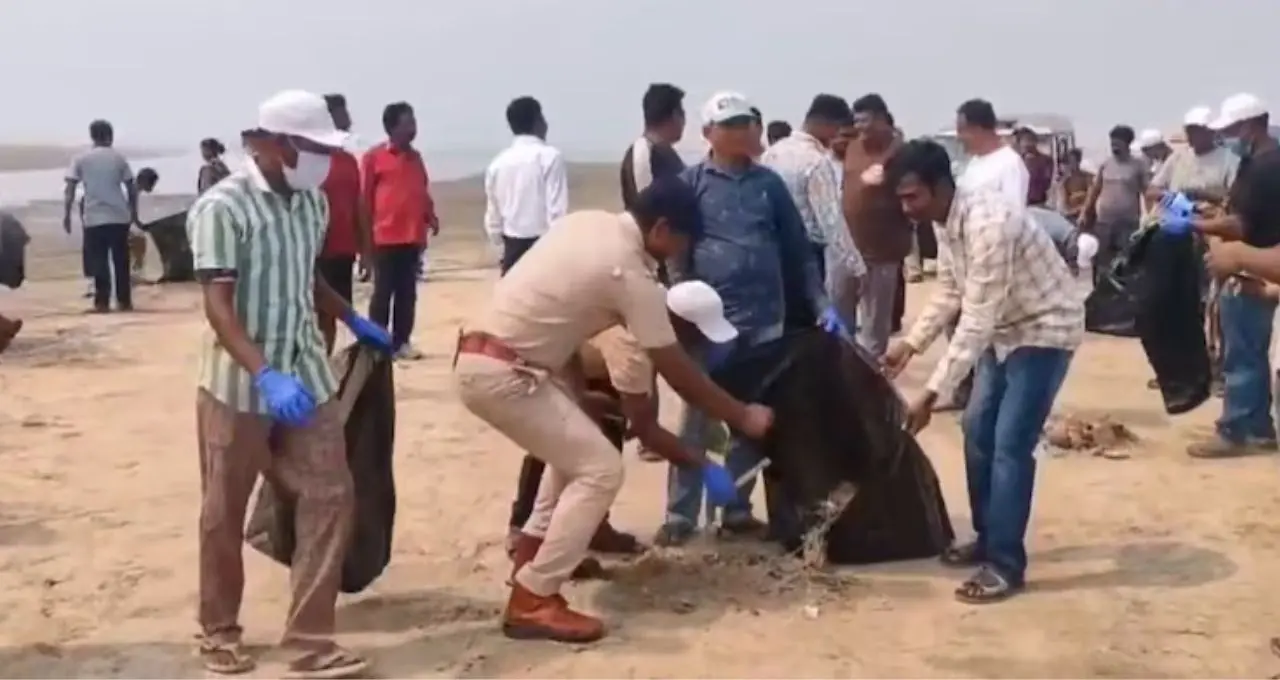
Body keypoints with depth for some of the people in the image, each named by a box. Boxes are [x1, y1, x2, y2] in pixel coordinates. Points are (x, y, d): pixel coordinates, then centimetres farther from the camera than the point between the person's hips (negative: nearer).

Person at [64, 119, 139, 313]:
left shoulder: (81, 159, 3)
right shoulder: (118, 158, 6)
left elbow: (70, 189, -3)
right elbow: (131, 188, 6)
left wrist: (66, 214, 0)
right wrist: (134, 212, 17)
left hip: (94, 217, -1)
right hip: (119, 216, 1)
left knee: (99, 261, 2)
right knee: (121, 261, 8)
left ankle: (102, 302, -2)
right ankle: (124, 301, 11)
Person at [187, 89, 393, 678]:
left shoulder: (313, 202, 6)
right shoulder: (222, 207, -15)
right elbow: (218, 305, -23)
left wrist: (353, 321, 28)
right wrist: (266, 376, -35)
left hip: (308, 375, 6)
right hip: (238, 383, -6)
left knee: (330, 497, -1)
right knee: (225, 513, 8)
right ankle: (219, 632, 28)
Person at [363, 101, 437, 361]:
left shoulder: (415, 157, 14)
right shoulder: (374, 156, -4)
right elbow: (365, 197, -3)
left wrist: (430, 217, 2)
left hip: (413, 236, 5)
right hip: (385, 237, -5)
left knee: (407, 292, 8)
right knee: (383, 292, -1)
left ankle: (401, 342, 15)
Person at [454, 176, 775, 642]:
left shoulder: (587, 222, 10)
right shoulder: (631, 273, -13)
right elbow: (677, 372, -6)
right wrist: (742, 416, 7)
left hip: (480, 357, 9)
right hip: (502, 373, -9)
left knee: (576, 444, 26)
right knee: (599, 469, -6)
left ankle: (535, 553, 31)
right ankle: (532, 602, -6)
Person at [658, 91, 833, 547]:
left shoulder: (769, 183, 8)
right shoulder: (691, 183, 0)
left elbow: (798, 249, 10)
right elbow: (675, 252, -2)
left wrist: (820, 303, 3)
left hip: (766, 317, 3)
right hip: (712, 318, -3)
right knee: (698, 418, 1)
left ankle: (737, 509, 19)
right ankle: (680, 515, 6)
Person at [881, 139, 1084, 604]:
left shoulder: (988, 225, -34)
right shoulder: (946, 223, -5)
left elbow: (976, 321, -34)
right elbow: (949, 293, 9)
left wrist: (932, 393, -33)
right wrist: (910, 344, -2)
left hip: (1044, 329, -9)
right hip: (1005, 329, 9)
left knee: (1010, 443, -11)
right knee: (978, 430, 12)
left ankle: (1006, 563, -3)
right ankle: (988, 539, 25)